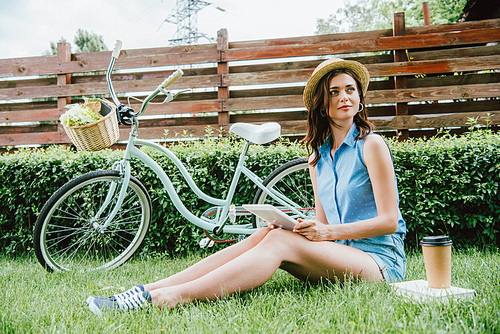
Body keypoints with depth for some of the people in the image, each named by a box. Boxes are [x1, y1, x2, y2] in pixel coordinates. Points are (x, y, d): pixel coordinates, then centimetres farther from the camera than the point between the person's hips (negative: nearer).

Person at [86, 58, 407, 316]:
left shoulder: (372, 145, -6)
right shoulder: (317, 158, 13)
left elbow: (388, 221, -10)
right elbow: (323, 223, 12)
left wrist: (328, 232, -19)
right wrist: (297, 226, -10)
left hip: (381, 260, -5)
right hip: (338, 254, 5)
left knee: (280, 241, -28)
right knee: (265, 234, -20)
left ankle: (176, 297, -38)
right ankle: (149, 290, -27)